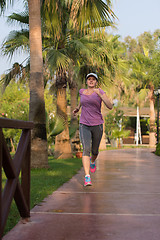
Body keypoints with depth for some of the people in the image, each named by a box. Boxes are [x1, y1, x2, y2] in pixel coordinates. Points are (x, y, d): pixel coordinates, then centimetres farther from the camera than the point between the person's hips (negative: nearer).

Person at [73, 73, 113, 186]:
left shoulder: (100, 92, -4)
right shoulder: (82, 91, 7)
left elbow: (110, 106, -17)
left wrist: (100, 94, -26)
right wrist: (78, 107, 30)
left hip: (97, 125, 0)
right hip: (84, 126, 1)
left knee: (94, 151, 15)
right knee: (86, 149, -20)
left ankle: (92, 160, 52)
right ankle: (87, 177, -25)